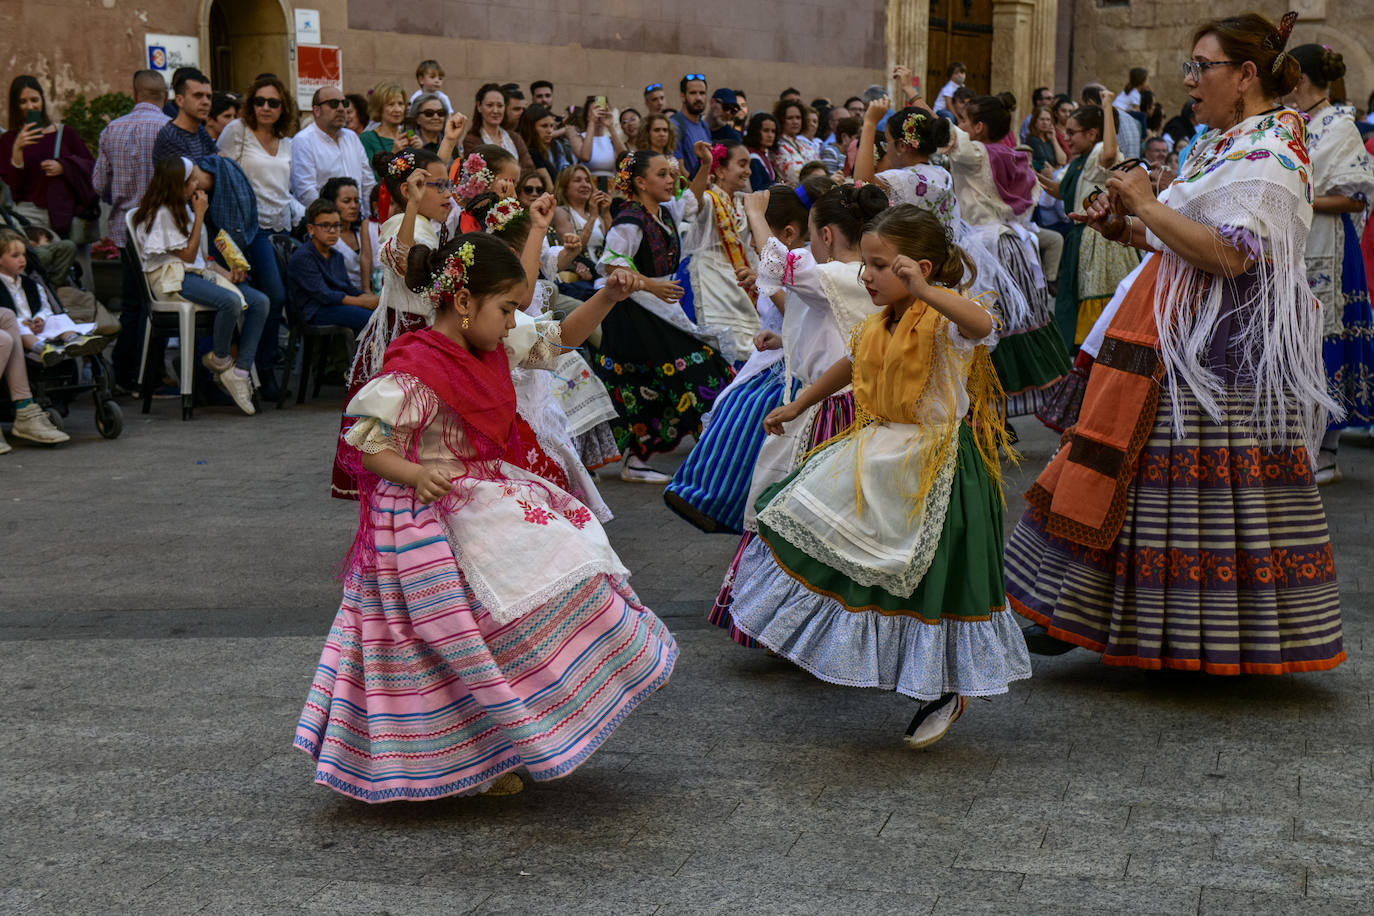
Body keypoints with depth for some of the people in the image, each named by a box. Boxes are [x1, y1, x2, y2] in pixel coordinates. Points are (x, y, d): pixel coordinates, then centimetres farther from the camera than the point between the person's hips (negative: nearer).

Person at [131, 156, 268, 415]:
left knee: (259, 302, -12)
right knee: (230, 300, -35)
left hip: (198, 273, 9)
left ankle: (239, 371, -17)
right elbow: (188, 255, -10)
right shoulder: (162, 213, -9)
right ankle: (220, 359, -11)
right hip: (172, 279, -9)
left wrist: (226, 273, 4)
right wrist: (200, 216, -8)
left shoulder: (184, 208, 18)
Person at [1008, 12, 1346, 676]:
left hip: (1225, 351, -10)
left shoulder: (1267, 155, -14)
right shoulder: (1224, 146, 19)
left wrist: (1148, 205, -18)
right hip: (1181, 343, 10)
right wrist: (1127, 229, 8)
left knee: (1209, 492, -5)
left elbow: (1228, 255, -25)